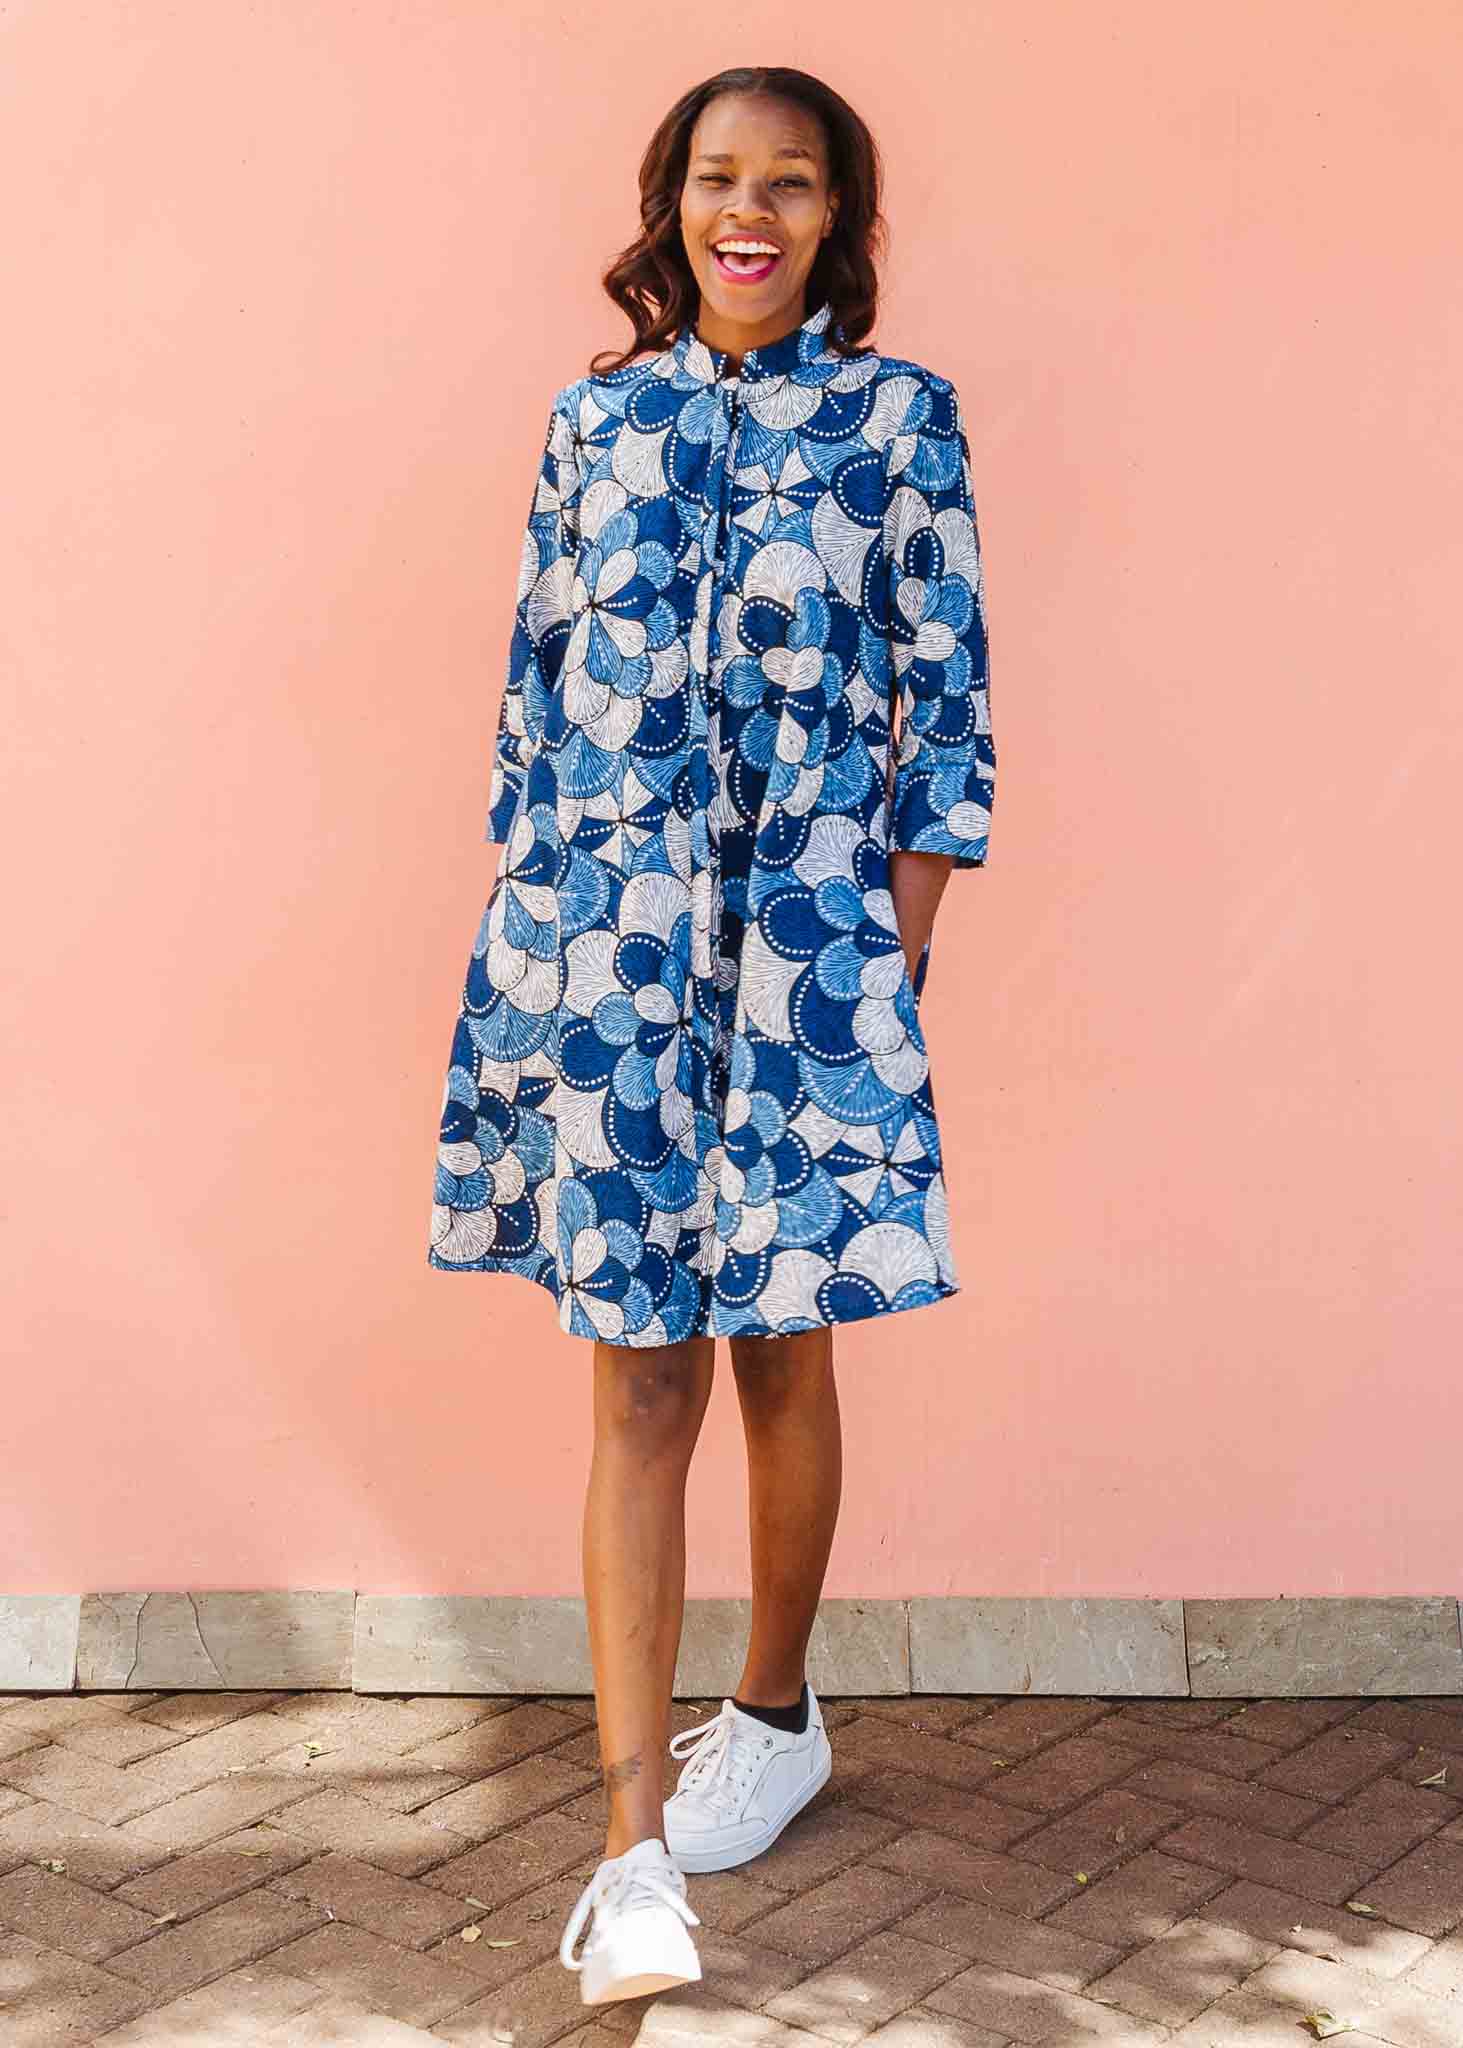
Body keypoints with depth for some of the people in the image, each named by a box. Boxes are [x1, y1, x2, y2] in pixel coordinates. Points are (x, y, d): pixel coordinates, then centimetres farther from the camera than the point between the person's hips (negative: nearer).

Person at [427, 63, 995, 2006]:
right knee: (638, 1380, -1)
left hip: (807, 939, -1)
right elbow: (539, 677, 13)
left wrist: (902, 941, -4)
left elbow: (944, 690, 2)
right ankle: (634, 1844, 2)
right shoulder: (599, 419, 12)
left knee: (782, 1355, 9)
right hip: (606, 942, 2)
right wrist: (529, 908, 9)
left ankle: (774, 1714, 33)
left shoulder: (896, 415, 5)